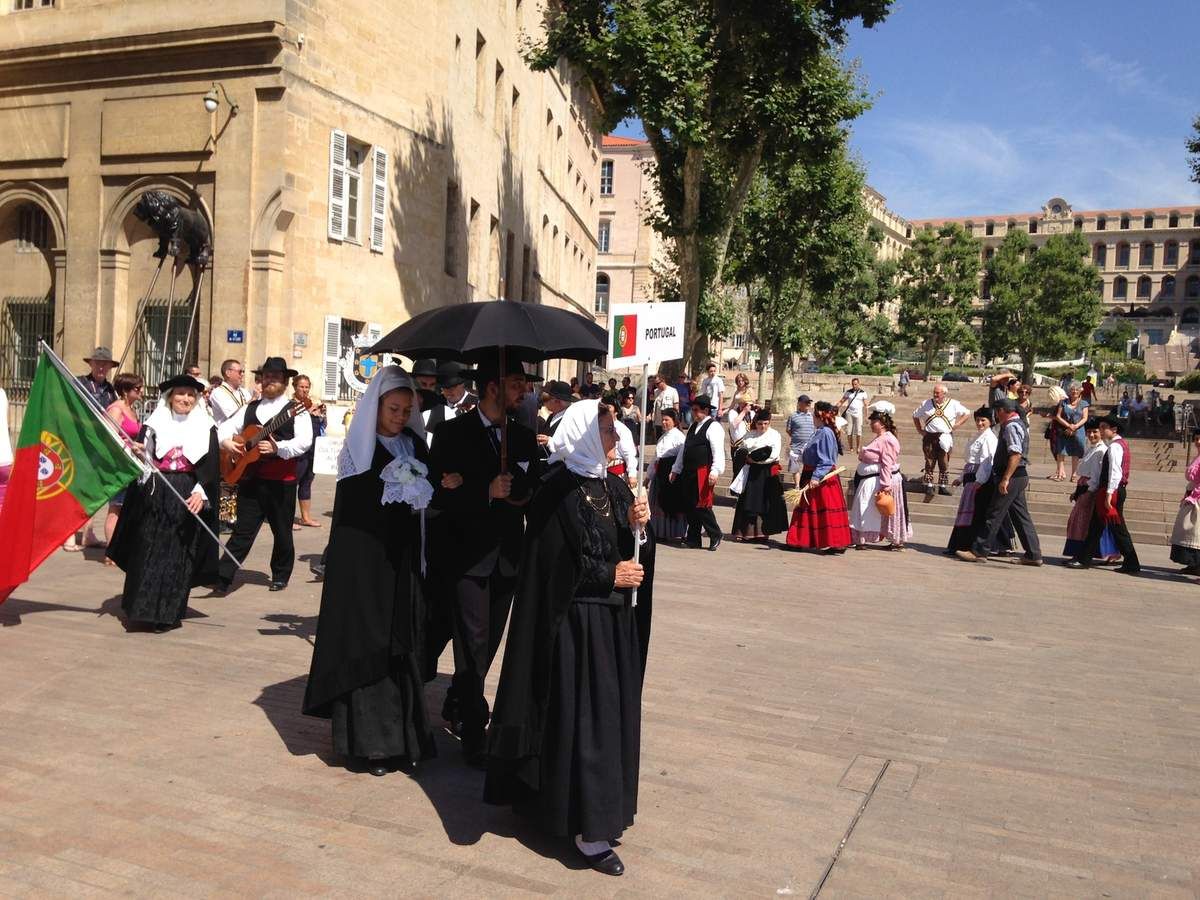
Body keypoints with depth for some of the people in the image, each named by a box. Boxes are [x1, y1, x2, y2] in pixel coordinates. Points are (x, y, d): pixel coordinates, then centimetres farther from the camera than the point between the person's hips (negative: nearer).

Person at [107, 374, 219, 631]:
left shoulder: (206, 429, 5)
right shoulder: (154, 424, 7)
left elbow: (210, 467, -2)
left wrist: (201, 492, -16)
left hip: (187, 498, -1)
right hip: (154, 496, 1)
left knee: (178, 556, 1)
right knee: (147, 552, 1)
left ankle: (168, 613, 9)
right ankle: (142, 608, 13)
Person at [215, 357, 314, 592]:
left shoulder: (295, 410, -1)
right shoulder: (250, 408, 15)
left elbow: (304, 441, -13)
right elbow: (226, 427, 16)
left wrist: (278, 448, -25)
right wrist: (226, 441, -6)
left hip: (282, 480, -3)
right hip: (250, 477, 3)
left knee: (282, 531, 9)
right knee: (243, 530, 3)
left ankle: (280, 576, 24)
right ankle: (223, 577, 2)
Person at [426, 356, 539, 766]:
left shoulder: (524, 437, 8)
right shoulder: (452, 432, -5)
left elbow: (528, 492, -3)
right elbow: (439, 495, -11)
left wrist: (467, 486, -14)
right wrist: (485, 491, -25)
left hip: (506, 555, 5)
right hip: (465, 554, -5)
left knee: (488, 643, 15)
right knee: (473, 644, -6)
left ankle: (458, 707, 37)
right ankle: (474, 738, 1)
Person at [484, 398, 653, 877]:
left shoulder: (615, 487, 8)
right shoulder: (557, 490, -12)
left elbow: (633, 554, 9)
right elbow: (554, 564, -15)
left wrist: (639, 527, -10)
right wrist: (610, 575, -12)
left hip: (615, 620, 7)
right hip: (574, 621, -7)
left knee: (610, 711, 13)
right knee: (580, 718, -3)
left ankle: (601, 809, 28)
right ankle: (587, 829, 5)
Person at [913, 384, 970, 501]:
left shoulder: (953, 404, 3)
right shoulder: (927, 404, 7)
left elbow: (967, 413, 8)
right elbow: (915, 416, 17)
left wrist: (957, 424, -2)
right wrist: (920, 430, 8)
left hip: (945, 437, -1)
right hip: (929, 437, 1)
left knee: (944, 464, 3)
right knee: (929, 463, 2)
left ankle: (943, 486, 11)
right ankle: (928, 486, 9)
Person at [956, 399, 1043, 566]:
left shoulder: (1011, 426, -15)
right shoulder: (1018, 425, 18)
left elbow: (1016, 454, -24)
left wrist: (1005, 479, -26)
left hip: (1011, 477, -10)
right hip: (1019, 477, 10)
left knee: (994, 515, -6)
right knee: (1021, 516, 12)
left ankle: (979, 552, -3)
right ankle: (1033, 555, 14)